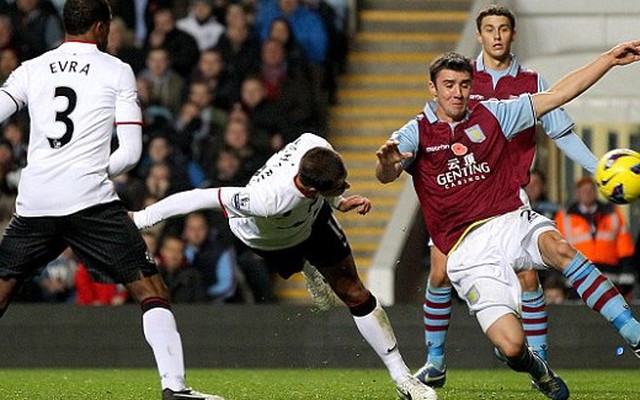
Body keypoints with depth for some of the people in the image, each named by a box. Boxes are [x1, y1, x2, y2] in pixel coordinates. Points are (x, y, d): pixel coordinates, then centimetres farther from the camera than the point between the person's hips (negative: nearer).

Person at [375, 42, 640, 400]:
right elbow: (386, 175, -13)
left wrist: (610, 59, 8)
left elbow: (558, 95, 13)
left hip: (512, 221, 2)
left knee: (557, 246, -36)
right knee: (511, 346, -20)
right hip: (469, 251, -2)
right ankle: (535, 368, 19)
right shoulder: (416, 134, 5)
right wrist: (387, 164, -38)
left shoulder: (490, 115, 12)